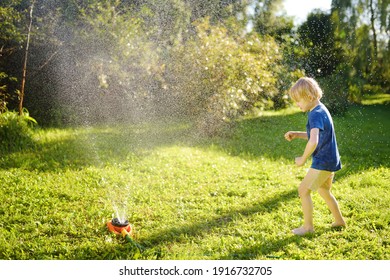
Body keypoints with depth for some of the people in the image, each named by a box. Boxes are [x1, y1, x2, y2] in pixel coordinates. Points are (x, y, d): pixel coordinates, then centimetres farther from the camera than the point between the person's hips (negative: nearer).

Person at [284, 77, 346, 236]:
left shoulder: (315, 114, -23)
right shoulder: (321, 110, 9)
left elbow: (313, 141, -37)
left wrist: (303, 159, -22)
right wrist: (296, 135, 8)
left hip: (323, 162, -10)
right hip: (330, 160, 10)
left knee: (303, 190, -2)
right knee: (324, 191, 25)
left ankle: (308, 226, 8)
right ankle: (339, 221, 38)